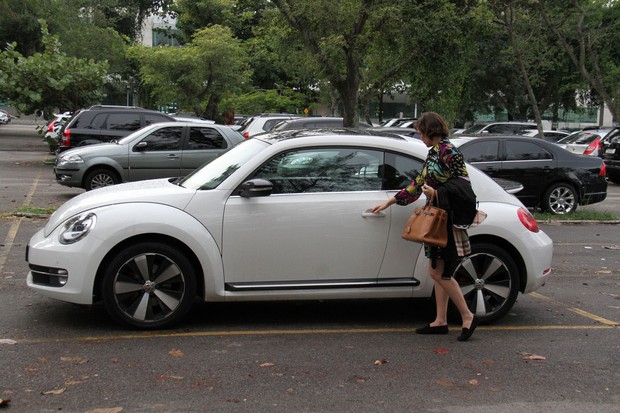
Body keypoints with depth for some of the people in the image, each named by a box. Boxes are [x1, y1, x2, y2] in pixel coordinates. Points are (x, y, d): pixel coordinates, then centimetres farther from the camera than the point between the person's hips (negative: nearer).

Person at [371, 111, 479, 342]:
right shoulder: (433, 153, 14)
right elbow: (419, 184, 21)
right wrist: (389, 202, 23)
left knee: (439, 273, -6)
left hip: (448, 221, -9)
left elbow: (464, 186, -14)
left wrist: (437, 193, -21)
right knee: (438, 273, 11)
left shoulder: (450, 152, -13)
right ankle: (441, 321, 17)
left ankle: (467, 317, 5)